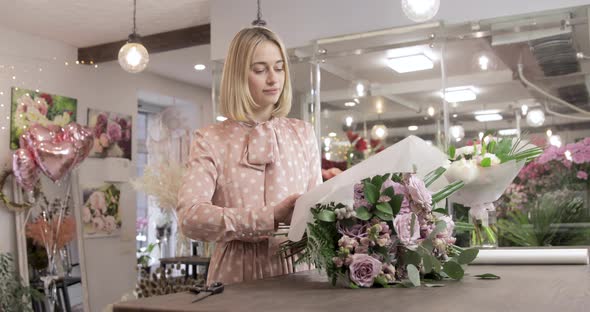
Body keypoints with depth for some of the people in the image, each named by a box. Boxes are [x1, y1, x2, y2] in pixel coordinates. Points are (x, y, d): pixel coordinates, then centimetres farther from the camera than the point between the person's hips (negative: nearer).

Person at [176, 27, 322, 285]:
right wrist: (272, 216, -21)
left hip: (296, 270, 2)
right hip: (237, 274, -2)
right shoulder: (210, 140, 2)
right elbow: (189, 216, -12)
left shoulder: (303, 133, 12)